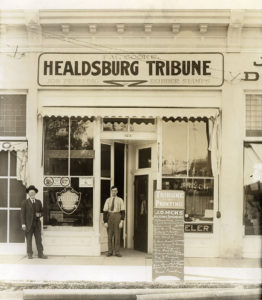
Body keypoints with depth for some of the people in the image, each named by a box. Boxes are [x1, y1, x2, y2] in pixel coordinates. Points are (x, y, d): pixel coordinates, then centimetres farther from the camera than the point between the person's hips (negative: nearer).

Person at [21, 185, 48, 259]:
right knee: (29, 239, 0)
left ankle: (40, 254, 3)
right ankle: (30, 254, 7)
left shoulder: (38, 202, 12)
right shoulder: (25, 202, 1)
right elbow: (22, 213, -3)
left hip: (37, 223, 3)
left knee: (38, 239, 1)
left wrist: (39, 214, -9)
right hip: (28, 224, -3)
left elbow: (42, 212, 15)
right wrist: (23, 224, -11)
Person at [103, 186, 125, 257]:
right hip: (109, 217, 1)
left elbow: (123, 211, -1)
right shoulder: (108, 200, 6)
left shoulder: (120, 200, 3)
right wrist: (105, 222, -3)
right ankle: (110, 252, 11)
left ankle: (117, 252, 5)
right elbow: (105, 211, 3)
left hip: (117, 217, -1)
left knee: (117, 235, -1)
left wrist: (122, 221, -10)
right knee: (109, 235, 4)